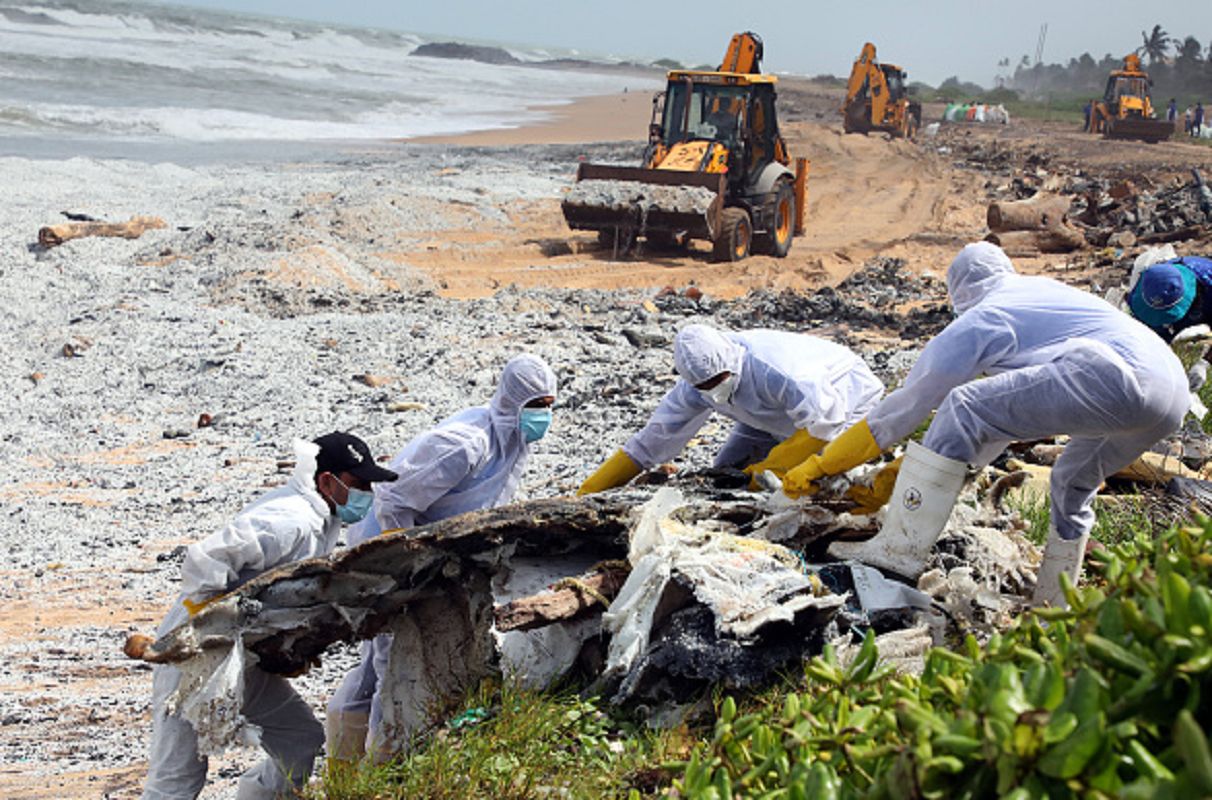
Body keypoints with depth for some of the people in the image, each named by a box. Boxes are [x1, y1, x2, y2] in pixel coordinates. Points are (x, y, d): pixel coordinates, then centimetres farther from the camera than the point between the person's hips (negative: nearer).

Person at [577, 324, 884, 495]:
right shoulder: (695, 387, -18)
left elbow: (825, 418, -39)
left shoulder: (771, 368, -42)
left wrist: (771, 466, -35)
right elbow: (654, 439, -11)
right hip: (777, 423, 7)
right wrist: (592, 490, -16)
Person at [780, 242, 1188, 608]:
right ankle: (1055, 607, 36)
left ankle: (900, 548, -9)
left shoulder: (980, 320, 9)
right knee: (1073, 481, 30)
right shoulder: (1046, 290, 33)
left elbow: (907, 405, 13)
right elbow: (1008, 413, 39)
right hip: (1175, 385, 9)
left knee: (963, 408, -7)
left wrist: (819, 465, 22)